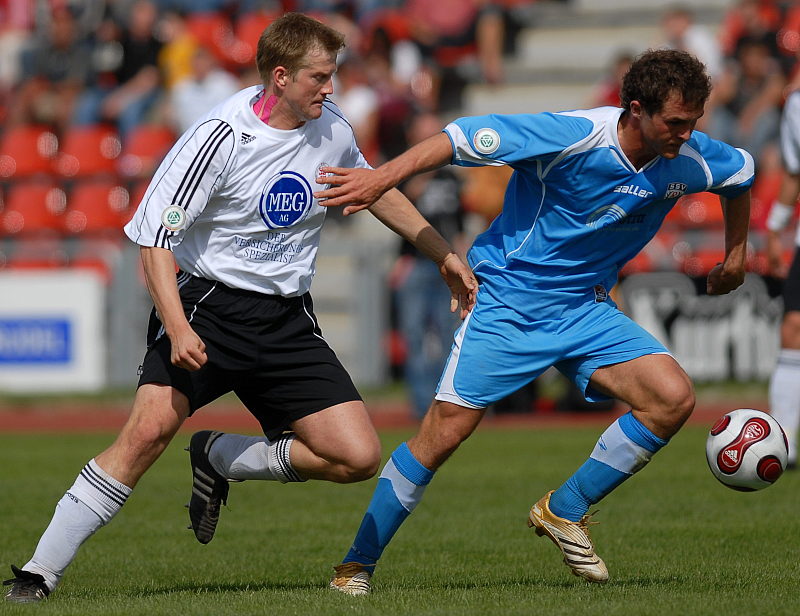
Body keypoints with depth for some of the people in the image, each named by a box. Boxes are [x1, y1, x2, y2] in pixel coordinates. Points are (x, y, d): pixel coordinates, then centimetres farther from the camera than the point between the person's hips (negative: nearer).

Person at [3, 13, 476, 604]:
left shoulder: (332, 130, 3)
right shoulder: (220, 137, -15)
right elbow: (155, 236, -16)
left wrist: (443, 254, 28)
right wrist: (177, 327, -28)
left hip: (286, 321, 5)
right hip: (207, 302, -5)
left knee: (359, 458, -8)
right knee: (150, 427, -27)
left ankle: (218, 458, 15)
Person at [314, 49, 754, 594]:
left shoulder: (691, 160, -7)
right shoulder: (575, 137, -24)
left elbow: (742, 173, 17)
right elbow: (468, 138, -23)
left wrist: (736, 255, 24)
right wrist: (383, 178, -31)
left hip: (585, 308, 5)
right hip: (510, 298, -5)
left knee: (673, 397, -14)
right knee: (445, 431, -11)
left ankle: (564, 511, 4)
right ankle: (357, 565, 4)